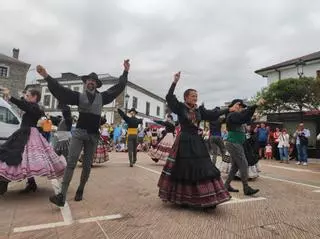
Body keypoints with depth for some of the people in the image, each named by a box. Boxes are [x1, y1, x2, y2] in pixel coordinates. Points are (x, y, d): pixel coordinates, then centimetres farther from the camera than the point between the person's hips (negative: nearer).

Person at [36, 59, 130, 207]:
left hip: (93, 135, 2)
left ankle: (80, 190, 23)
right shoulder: (79, 96, 6)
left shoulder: (101, 97, 10)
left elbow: (118, 87, 12)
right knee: (71, 163, -11)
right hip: (79, 133, -2)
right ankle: (62, 195, -11)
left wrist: (125, 72, 10)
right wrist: (47, 77, -17)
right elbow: (60, 90, -5)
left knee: (87, 165, 7)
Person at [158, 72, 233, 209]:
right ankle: (181, 199, 15)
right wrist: (175, 82, -19)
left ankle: (206, 200, 11)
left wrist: (228, 110, 5)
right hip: (184, 141, -5)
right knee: (184, 170, -1)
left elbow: (213, 114, 7)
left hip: (197, 141, 5)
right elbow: (169, 97, -15)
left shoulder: (199, 110, 11)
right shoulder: (180, 107, -3)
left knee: (202, 169, 3)